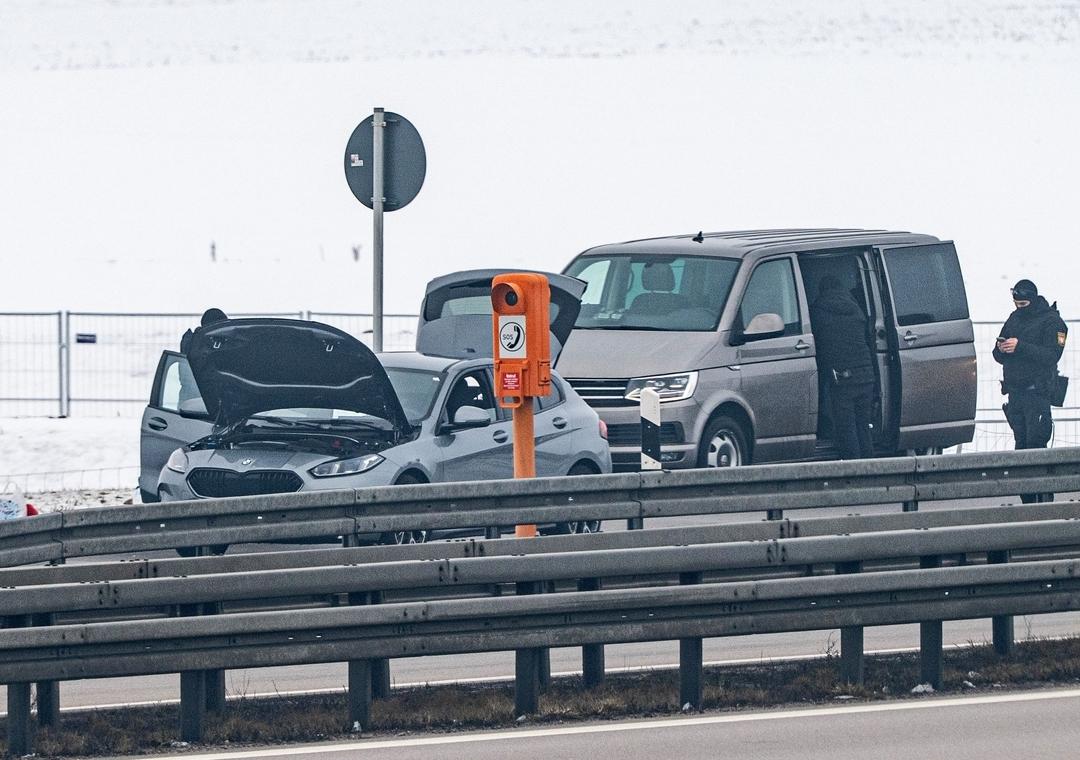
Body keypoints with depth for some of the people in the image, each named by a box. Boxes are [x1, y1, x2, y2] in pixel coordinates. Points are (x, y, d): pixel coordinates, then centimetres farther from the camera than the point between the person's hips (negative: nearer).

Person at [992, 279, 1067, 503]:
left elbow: (1051, 355, -17)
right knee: (1021, 445, 5)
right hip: (1015, 391, 7)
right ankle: (1027, 500, 7)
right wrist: (1001, 349, -4)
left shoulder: (1051, 322, -4)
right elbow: (1000, 357, 20)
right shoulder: (1014, 319, 17)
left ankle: (1045, 497, -11)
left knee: (1035, 444, -13)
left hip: (1037, 392, -7)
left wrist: (1020, 347, -22)